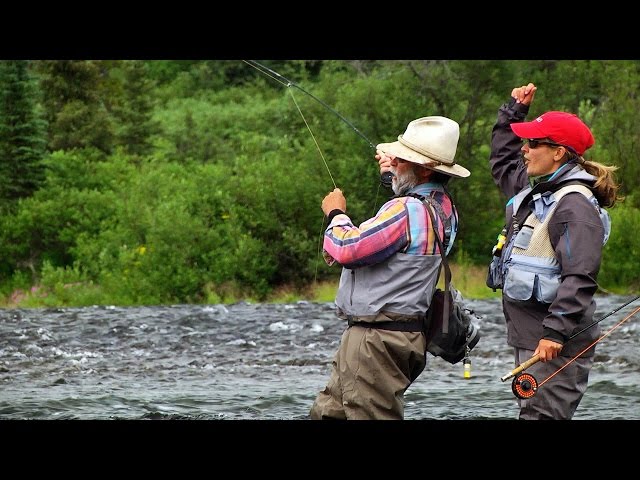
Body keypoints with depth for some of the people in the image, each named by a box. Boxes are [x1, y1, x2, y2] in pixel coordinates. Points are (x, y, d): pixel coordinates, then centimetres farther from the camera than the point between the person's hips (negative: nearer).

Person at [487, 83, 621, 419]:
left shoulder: (576, 205, -17)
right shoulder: (535, 190, 14)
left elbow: (579, 278, -25)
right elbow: (502, 163, 36)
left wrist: (556, 333, -30)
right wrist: (514, 111, 30)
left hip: (556, 343, -10)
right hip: (527, 332, 10)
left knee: (542, 415, -14)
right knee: (530, 413, 13)